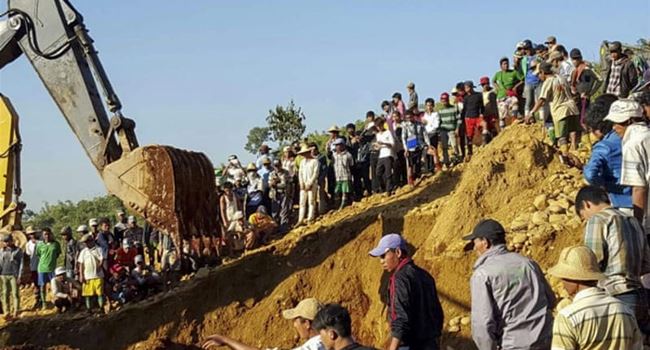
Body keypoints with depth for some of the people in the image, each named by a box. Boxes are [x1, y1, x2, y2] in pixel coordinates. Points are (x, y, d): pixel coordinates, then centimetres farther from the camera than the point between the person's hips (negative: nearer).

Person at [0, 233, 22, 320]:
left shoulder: (18, 250, 1)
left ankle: (15, 312, 2)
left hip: (14, 275, -3)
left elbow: (21, 264, 1)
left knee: (15, 294, -3)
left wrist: (19, 276, -5)